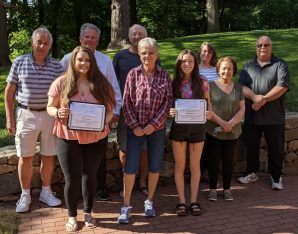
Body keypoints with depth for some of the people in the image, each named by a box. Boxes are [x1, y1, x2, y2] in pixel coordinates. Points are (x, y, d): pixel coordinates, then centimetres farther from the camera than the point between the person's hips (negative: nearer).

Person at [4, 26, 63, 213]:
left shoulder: (57, 66, -1)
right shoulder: (19, 62, -3)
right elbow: (9, 92, 1)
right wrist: (10, 118, -3)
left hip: (50, 116, 1)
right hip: (26, 115, -1)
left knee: (49, 156, 10)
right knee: (25, 158, 7)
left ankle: (46, 192, 28)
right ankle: (25, 196, 24)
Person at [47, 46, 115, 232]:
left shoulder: (101, 83, 0)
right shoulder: (62, 82, -4)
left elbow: (110, 108, 3)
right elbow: (50, 108, 2)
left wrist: (104, 121, -17)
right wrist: (58, 113, -21)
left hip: (95, 138, 2)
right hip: (68, 137, -1)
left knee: (90, 175, 15)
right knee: (72, 179, 2)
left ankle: (88, 212, 34)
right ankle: (72, 216, 25)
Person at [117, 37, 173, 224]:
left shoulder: (164, 75, 1)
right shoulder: (133, 74, 0)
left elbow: (168, 101, -3)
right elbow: (127, 102, -2)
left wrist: (154, 124, -11)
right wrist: (134, 125, -10)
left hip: (157, 128, 1)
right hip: (136, 128, -1)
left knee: (155, 166, 10)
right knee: (130, 167, 0)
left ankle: (149, 201, 28)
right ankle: (126, 205, 13)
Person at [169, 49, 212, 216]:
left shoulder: (202, 83, -1)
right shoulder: (173, 83, -1)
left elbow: (208, 103, 6)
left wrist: (209, 113, -15)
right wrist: (170, 112, -20)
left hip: (197, 127, 0)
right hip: (178, 127, 0)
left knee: (195, 166, 10)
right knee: (180, 166, 8)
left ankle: (194, 200, 23)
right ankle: (181, 201, 20)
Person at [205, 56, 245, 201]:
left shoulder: (238, 88, 9)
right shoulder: (211, 86, -3)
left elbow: (242, 109, 4)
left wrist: (231, 123, -12)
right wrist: (221, 122, -16)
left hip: (232, 133, 3)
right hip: (213, 131, -3)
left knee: (228, 161, 10)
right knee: (213, 161, 4)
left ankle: (227, 189, 22)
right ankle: (213, 189, 18)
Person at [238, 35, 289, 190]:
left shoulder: (280, 65, -1)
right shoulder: (248, 66, 9)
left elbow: (282, 87, -12)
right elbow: (242, 86, -1)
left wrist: (264, 99, -18)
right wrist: (254, 97, -19)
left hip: (274, 116, -3)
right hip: (252, 115, 3)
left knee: (276, 148, 6)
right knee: (251, 146, 13)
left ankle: (276, 176, 22)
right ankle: (252, 173, 30)